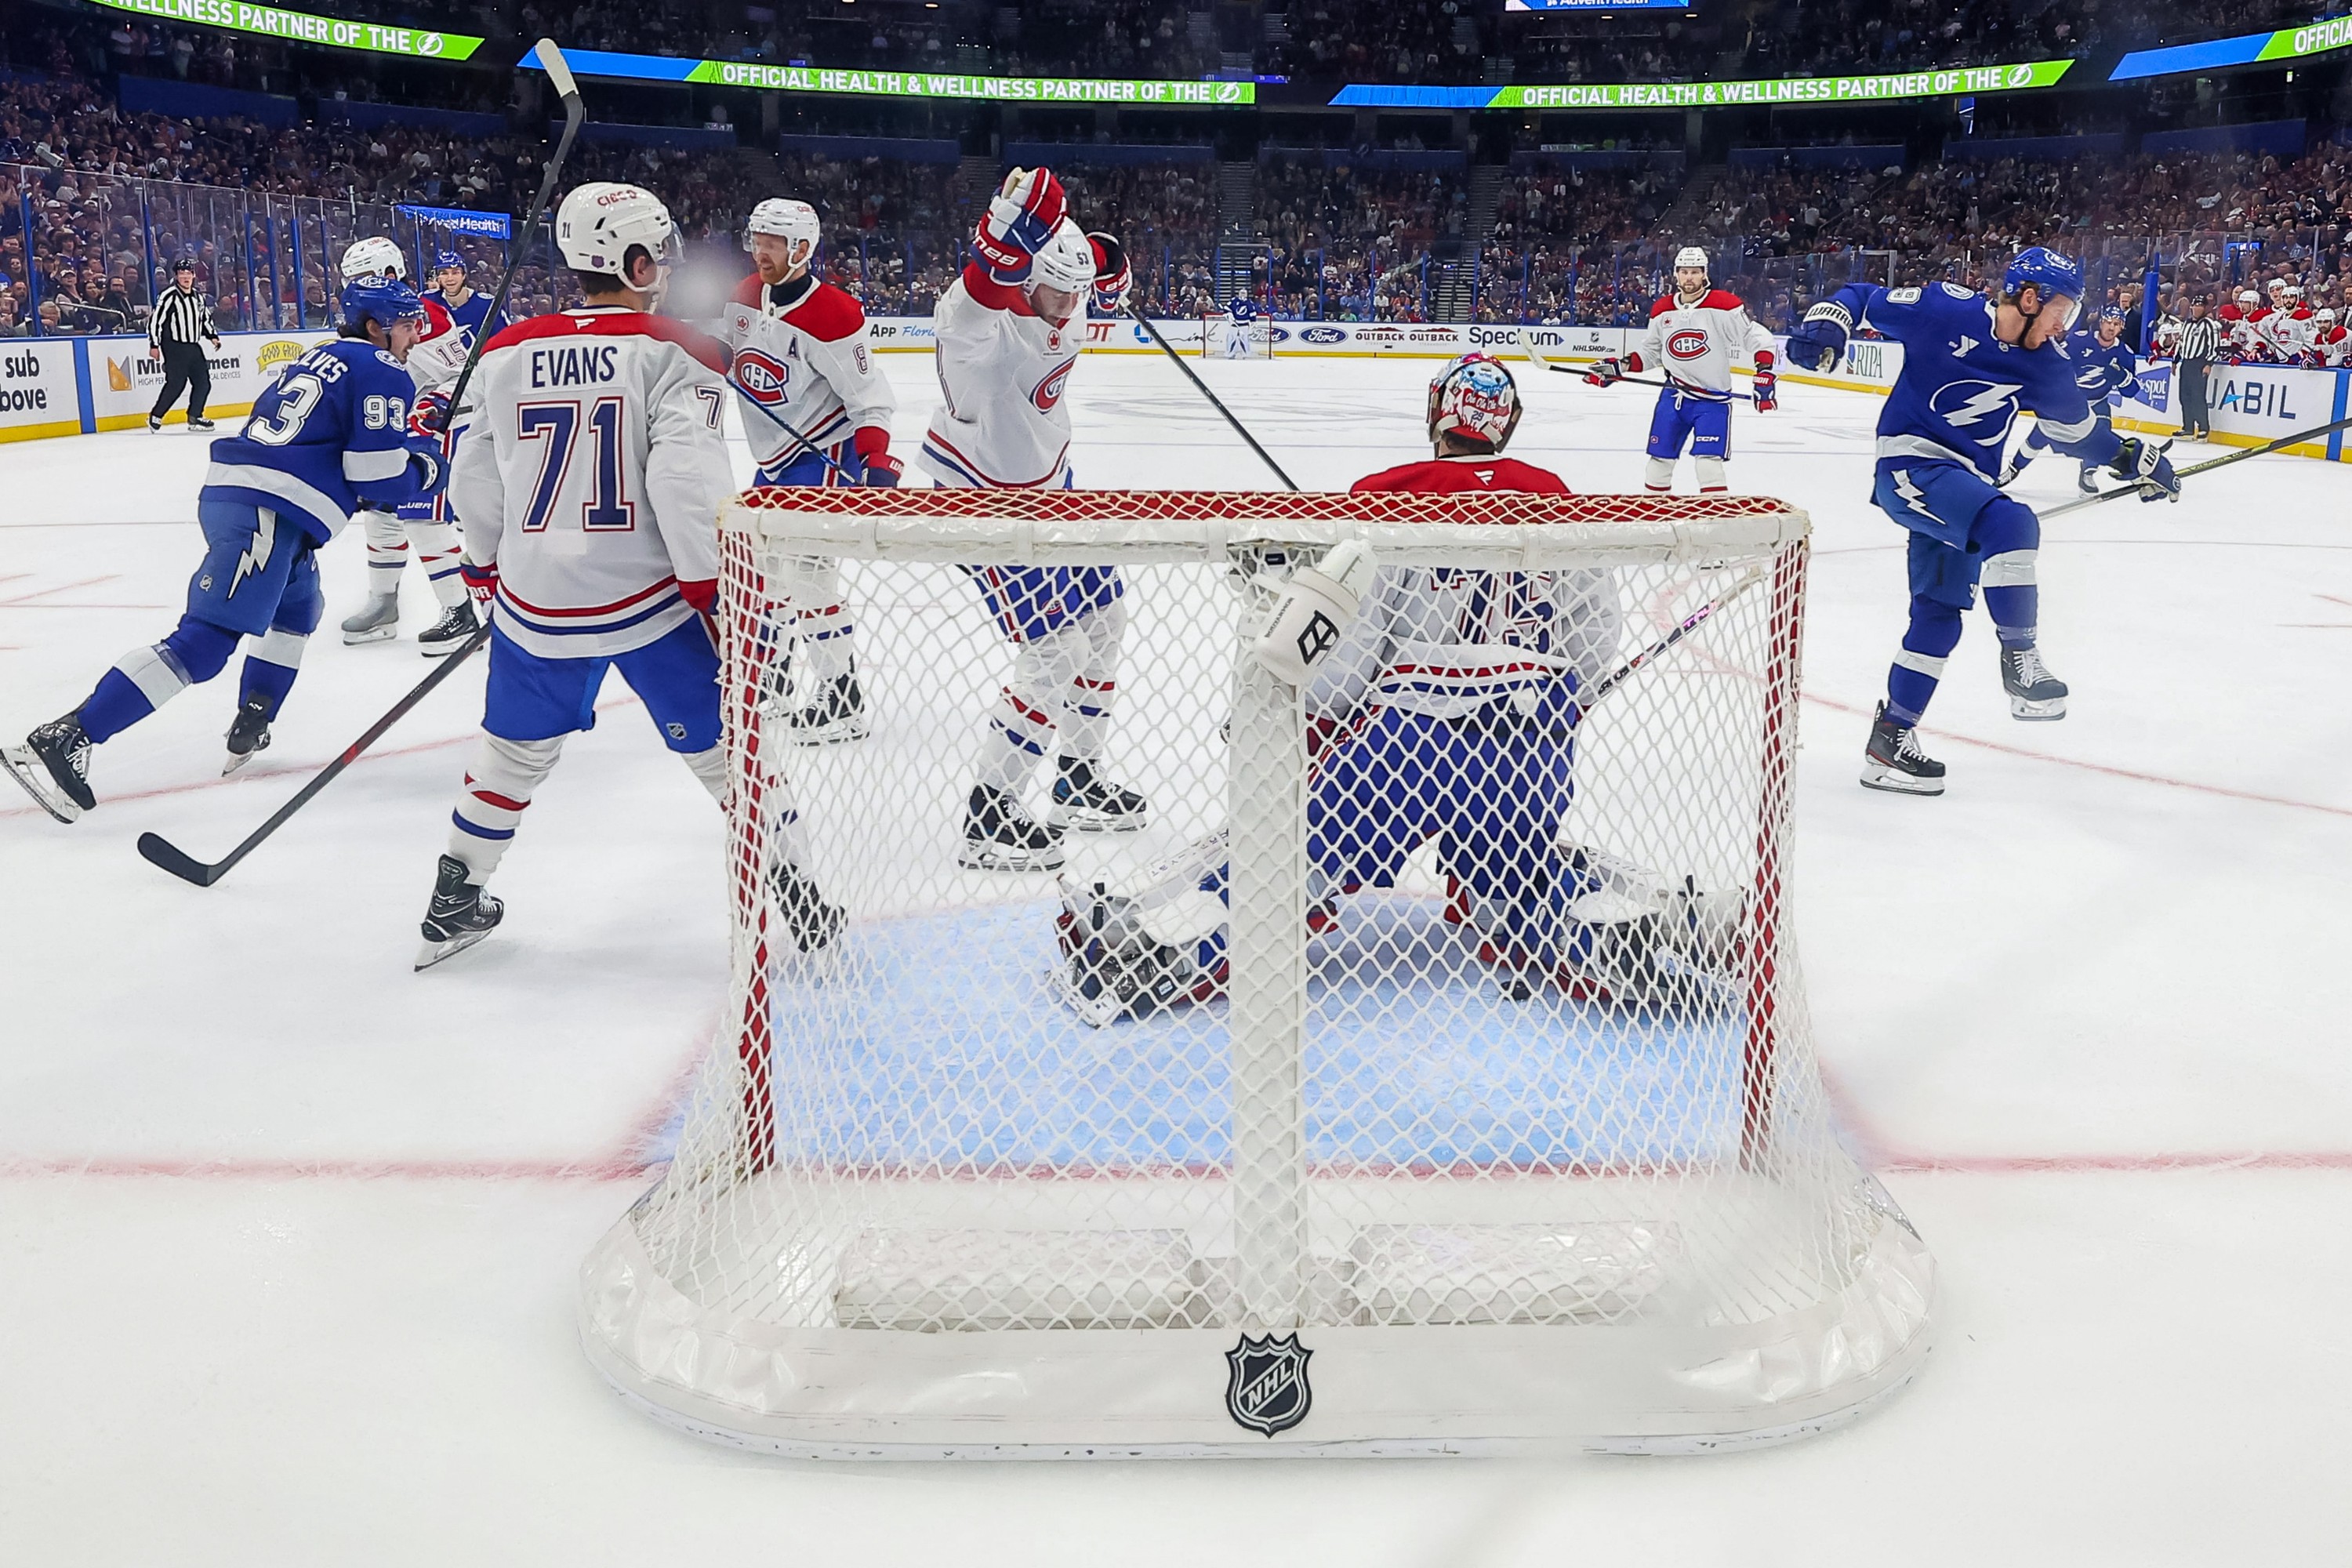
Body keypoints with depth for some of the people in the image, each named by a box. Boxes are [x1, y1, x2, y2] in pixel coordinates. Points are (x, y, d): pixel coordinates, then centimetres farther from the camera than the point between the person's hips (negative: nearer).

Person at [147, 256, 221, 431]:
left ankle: (194, 418, 15)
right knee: (176, 383, -12)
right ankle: (155, 416, -1)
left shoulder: (198, 297, 12)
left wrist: (212, 336, 14)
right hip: (174, 346, -7)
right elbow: (155, 320, -12)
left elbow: (206, 318, 27)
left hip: (193, 347, 7)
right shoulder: (170, 296, -11)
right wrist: (154, 345, -14)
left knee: (203, 382, 4)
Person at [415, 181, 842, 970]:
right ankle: (796, 898, 14)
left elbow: (476, 480, 12)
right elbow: (687, 482, -20)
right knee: (726, 745, 9)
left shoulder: (506, 354, 5)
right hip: (649, 601, -4)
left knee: (513, 750, 23)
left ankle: (452, 905, 33)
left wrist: (487, 569, 28)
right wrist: (717, 591, -12)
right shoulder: (676, 353, -9)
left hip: (534, 602, 4)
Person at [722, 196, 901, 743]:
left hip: (826, 455, -9)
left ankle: (843, 699, -9)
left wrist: (877, 463, -28)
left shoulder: (830, 315, -21)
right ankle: (775, 670, 35)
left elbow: (872, 398, -19)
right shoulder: (747, 296, 3)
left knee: (807, 571, -16)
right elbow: (725, 356, 20)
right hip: (774, 457, 9)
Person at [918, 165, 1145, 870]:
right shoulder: (983, 322, -33)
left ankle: (1079, 782, 33)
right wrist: (1002, 245, -69)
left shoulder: (1065, 297, -9)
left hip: (1046, 477, 9)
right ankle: (987, 819, 1)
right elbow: (964, 313, -59)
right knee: (1056, 651, -12)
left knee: (1104, 619, 16)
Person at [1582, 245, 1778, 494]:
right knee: (1660, 456, 11)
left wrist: (1765, 373, -20)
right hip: (1674, 395, 5)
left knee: (1707, 460, -16)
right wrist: (1620, 367, 4)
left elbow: (1756, 337, -11)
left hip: (1713, 397, -5)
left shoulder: (1723, 306, -12)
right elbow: (1651, 351, 15)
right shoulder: (1662, 310, 5)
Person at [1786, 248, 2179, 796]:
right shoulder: (1942, 311, -13)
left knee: (1939, 614, 7)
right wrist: (1825, 322, -21)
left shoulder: (2045, 362, 3)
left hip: (1964, 481, 7)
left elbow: (2073, 427, 17)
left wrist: (2134, 457, 12)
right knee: (2010, 523, -29)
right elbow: (1862, 298, -2)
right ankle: (2020, 656, -13)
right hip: (1910, 462, -7)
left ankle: (1889, 739, 15)